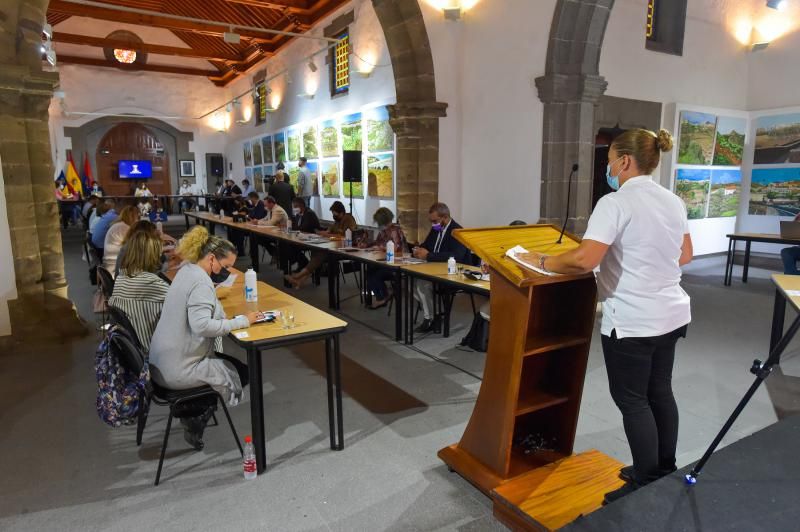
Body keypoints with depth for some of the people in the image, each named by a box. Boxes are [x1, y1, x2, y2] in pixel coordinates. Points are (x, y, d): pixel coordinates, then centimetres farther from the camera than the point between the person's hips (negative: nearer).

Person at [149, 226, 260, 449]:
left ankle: (194, 412, 21)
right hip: (179, 369, -10)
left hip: (162, 363, 10)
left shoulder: (187, 270, 6)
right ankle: (195, 417, 14)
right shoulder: (200, 282, -23)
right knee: (241, 373, 9)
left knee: (229, 362, 23)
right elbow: (202, 325, -36)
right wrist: (241, 321, -30)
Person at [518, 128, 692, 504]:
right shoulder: (673, 202, 8)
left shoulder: (616, 202, -18)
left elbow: (584, 260, -29)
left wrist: (541, 262, -15)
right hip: (671, 314, 9)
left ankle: (647, 486, 17)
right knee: (660, 391, 21)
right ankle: (664, 471, 37)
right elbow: (685, 256, 19)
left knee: (632, 399, 5)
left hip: (633, 321, -9)